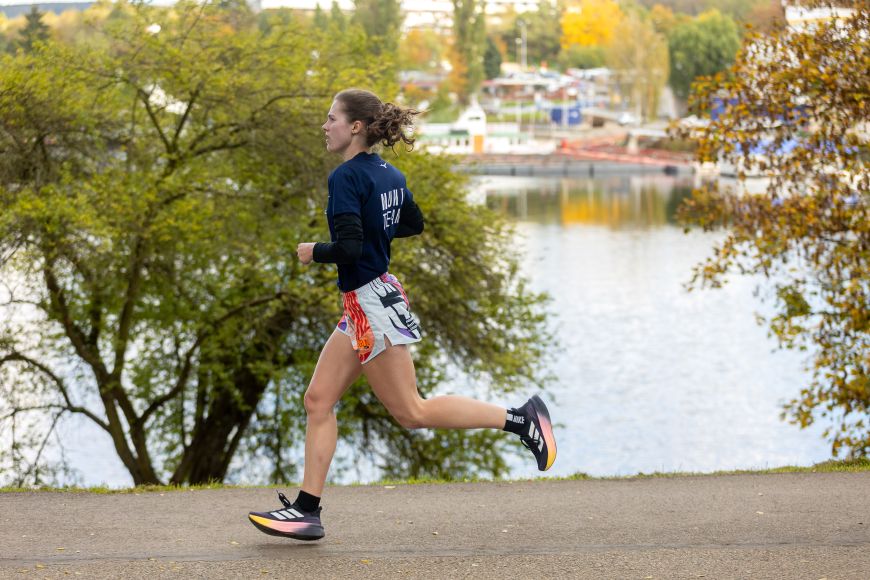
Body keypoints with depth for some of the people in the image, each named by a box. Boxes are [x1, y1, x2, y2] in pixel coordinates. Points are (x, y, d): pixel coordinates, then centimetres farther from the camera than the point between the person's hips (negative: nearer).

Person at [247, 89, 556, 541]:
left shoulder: (346, 177, -17)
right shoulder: (387, 173, 9)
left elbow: (348, 248, -25)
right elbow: (413, 224, 23)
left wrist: (313, 252, -7)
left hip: (371, 303, -10)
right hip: (363, 306, 10)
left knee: (411, 412, -2)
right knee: (318, 401, 8)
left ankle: (520, 418, 0)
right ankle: (306, 509, 7)